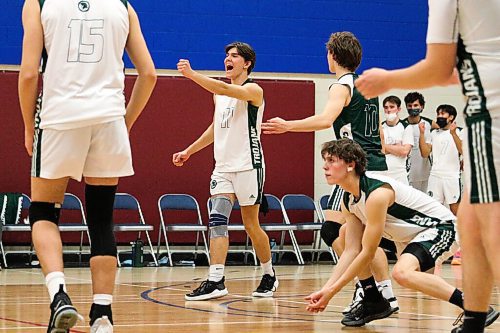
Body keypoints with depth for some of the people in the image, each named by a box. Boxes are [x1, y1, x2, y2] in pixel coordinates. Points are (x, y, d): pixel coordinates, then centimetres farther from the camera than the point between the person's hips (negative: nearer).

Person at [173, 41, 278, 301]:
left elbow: (225, 89, -28)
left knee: (251, 225, 2)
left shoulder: (253, 90, -8)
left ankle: (269, 276, 21)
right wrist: (189, 151, 25)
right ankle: (215, 281, -15)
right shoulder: (219, 92, 15)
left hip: (248, 165, -6)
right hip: (223, 166, 6)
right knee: (217, 220, -9)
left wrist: (192, 74, -34)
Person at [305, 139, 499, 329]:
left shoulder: (377, 194, -29)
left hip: (440, 228, -10)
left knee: (401, 272, -36)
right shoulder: (348, 201, -2)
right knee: (344, 235, 6)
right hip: (407, 234, 10)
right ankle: (373, 303, 14)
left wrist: (332, 290, -22)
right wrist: (325, 289, -12)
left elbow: (368, 253, -26)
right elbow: (352, 251, -1)